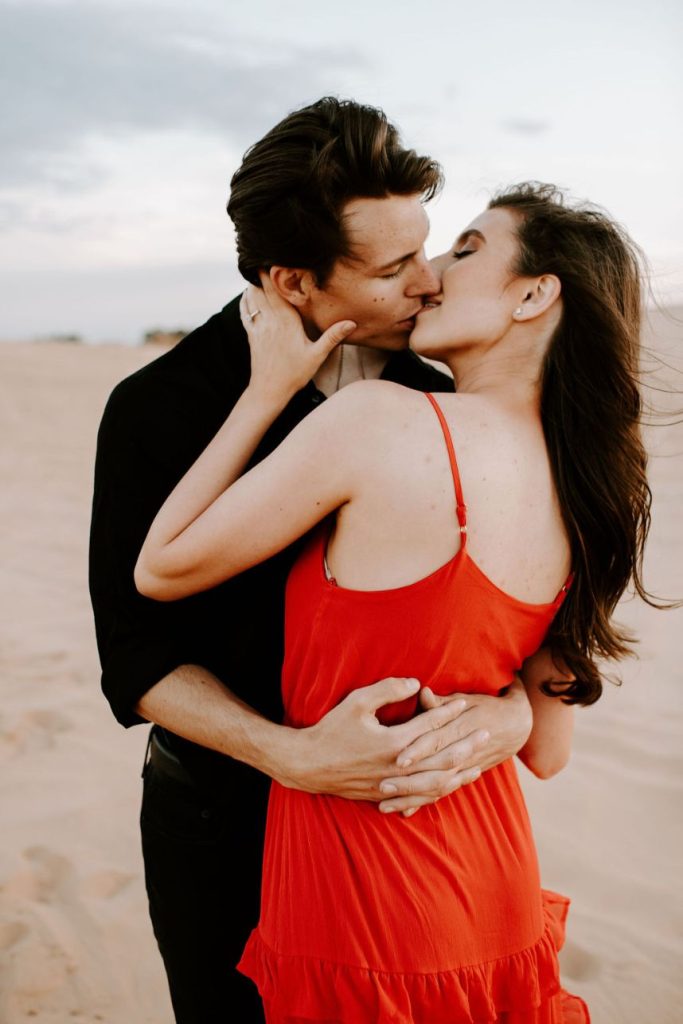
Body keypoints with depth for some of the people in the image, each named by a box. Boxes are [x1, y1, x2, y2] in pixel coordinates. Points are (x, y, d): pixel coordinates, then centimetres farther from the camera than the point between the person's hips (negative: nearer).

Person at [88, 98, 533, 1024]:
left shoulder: (436, 403, -5)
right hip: (221, 811, -2)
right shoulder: (157, 410, -14)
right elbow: (139, 654, -14)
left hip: (401, 799, 3)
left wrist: (517, 705, -26)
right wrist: (293, 754, -29)